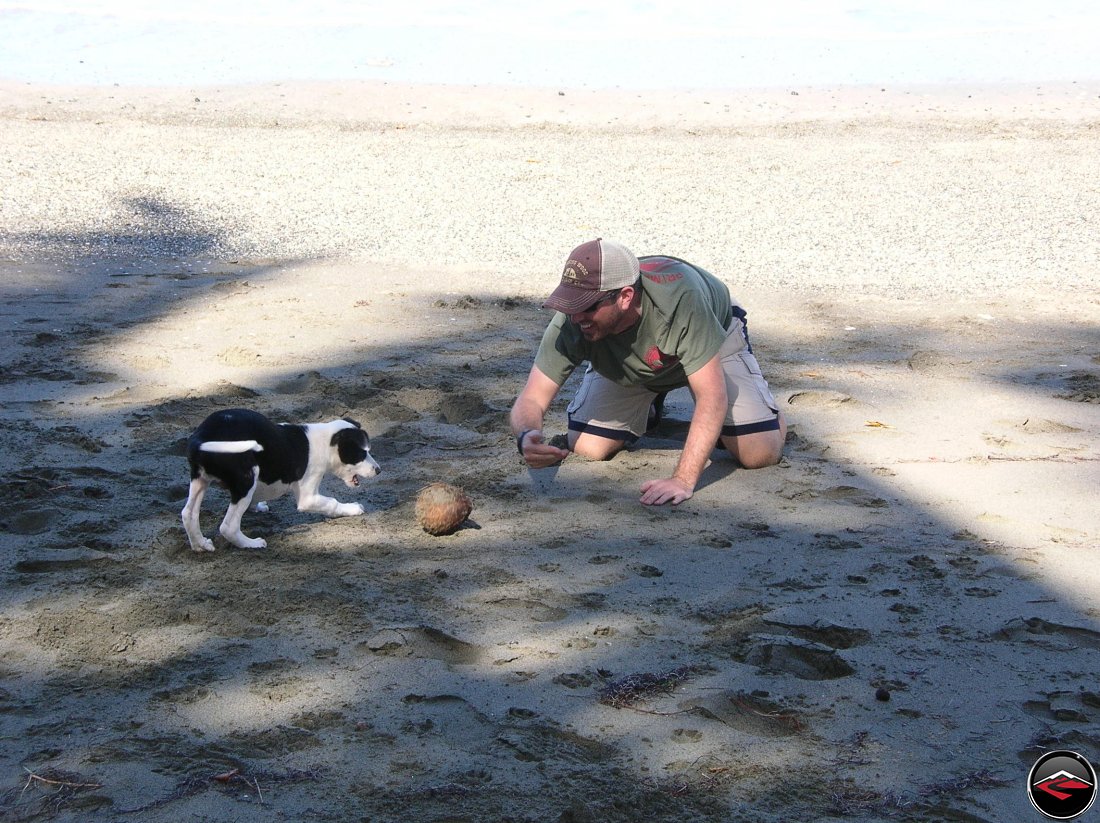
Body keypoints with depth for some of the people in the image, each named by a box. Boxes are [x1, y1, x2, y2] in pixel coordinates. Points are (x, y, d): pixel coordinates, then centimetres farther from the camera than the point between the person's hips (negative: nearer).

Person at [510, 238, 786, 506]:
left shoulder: (679, 298, -45)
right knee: (587, 449, -11)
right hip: (626, 366, 3)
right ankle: (649, 411, 20)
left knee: (761, 454, -19)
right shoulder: (572, 322, -35)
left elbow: (712, 395, -45)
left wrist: (683, 480, -53)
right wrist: (526, 438, -56)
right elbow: (531, 399, -31)